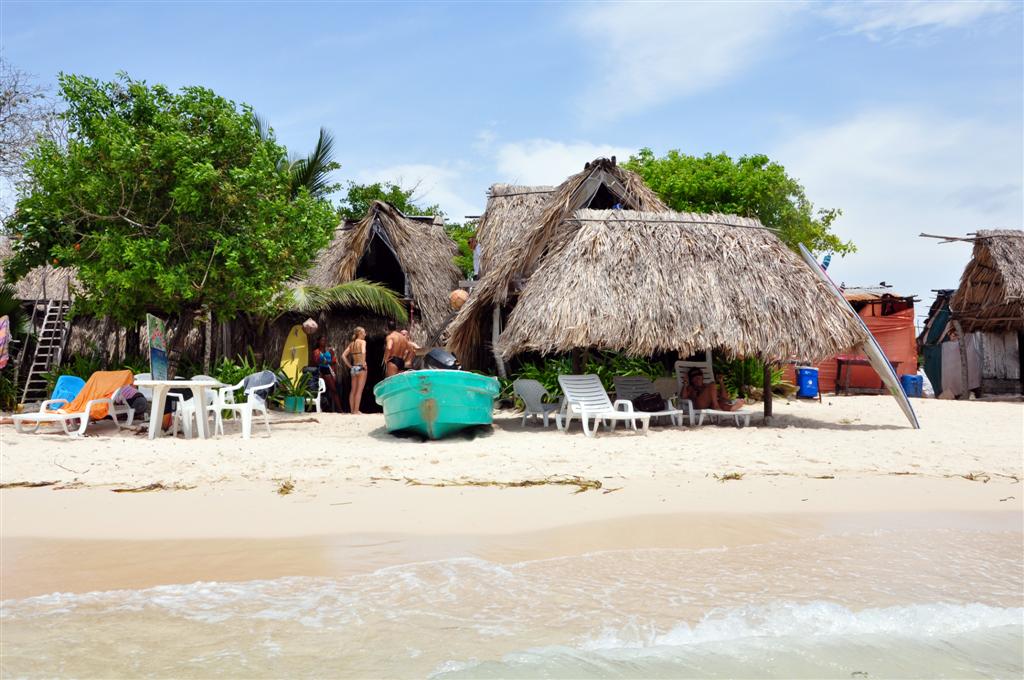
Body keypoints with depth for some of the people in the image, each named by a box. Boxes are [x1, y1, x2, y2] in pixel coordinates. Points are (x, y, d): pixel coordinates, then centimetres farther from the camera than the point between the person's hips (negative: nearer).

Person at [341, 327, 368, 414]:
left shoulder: (351, 343, 13)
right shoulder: (362, 341, -6)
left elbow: (343, 356, 9)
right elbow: (363, 352, -27)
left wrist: (349, 366, 10)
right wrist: (364, 363, -18)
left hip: (353, 368, 7)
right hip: (361, 368, -7)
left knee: (353, 390, 10)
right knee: (359, 390, -4)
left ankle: (352, 410, 13)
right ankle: (356, 410, -6)